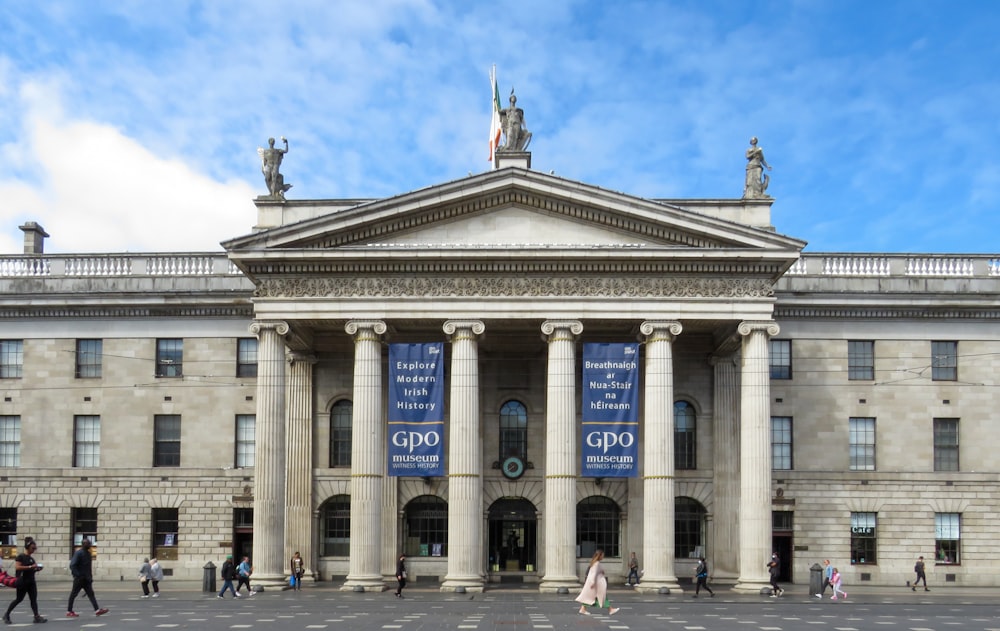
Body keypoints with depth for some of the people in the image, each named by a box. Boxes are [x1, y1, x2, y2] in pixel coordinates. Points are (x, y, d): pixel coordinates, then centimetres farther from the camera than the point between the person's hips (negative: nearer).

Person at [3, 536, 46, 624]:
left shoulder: (31, 558, 14)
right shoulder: (20, 556, -9)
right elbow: (17, 567, -20)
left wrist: (36, 569, 4)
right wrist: (30, 567, -24)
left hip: (31, 582, 7)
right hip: (22, 582, -7)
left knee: (34, 599, -1)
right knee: (18, 599, 2)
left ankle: (37, 617, -5)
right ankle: (6, 615, 19)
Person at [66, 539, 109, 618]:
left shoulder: (88, 553, 14)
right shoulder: (78, 553, -12)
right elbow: (72, 565, -20)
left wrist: (90, 577, 17)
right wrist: (77, 575, -23)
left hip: (86, 579, 8)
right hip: (79, 579, -8)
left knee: (91, 594, 0)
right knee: (74, 594, 2)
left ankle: (97, 609, -7)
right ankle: (69, 611, 12)